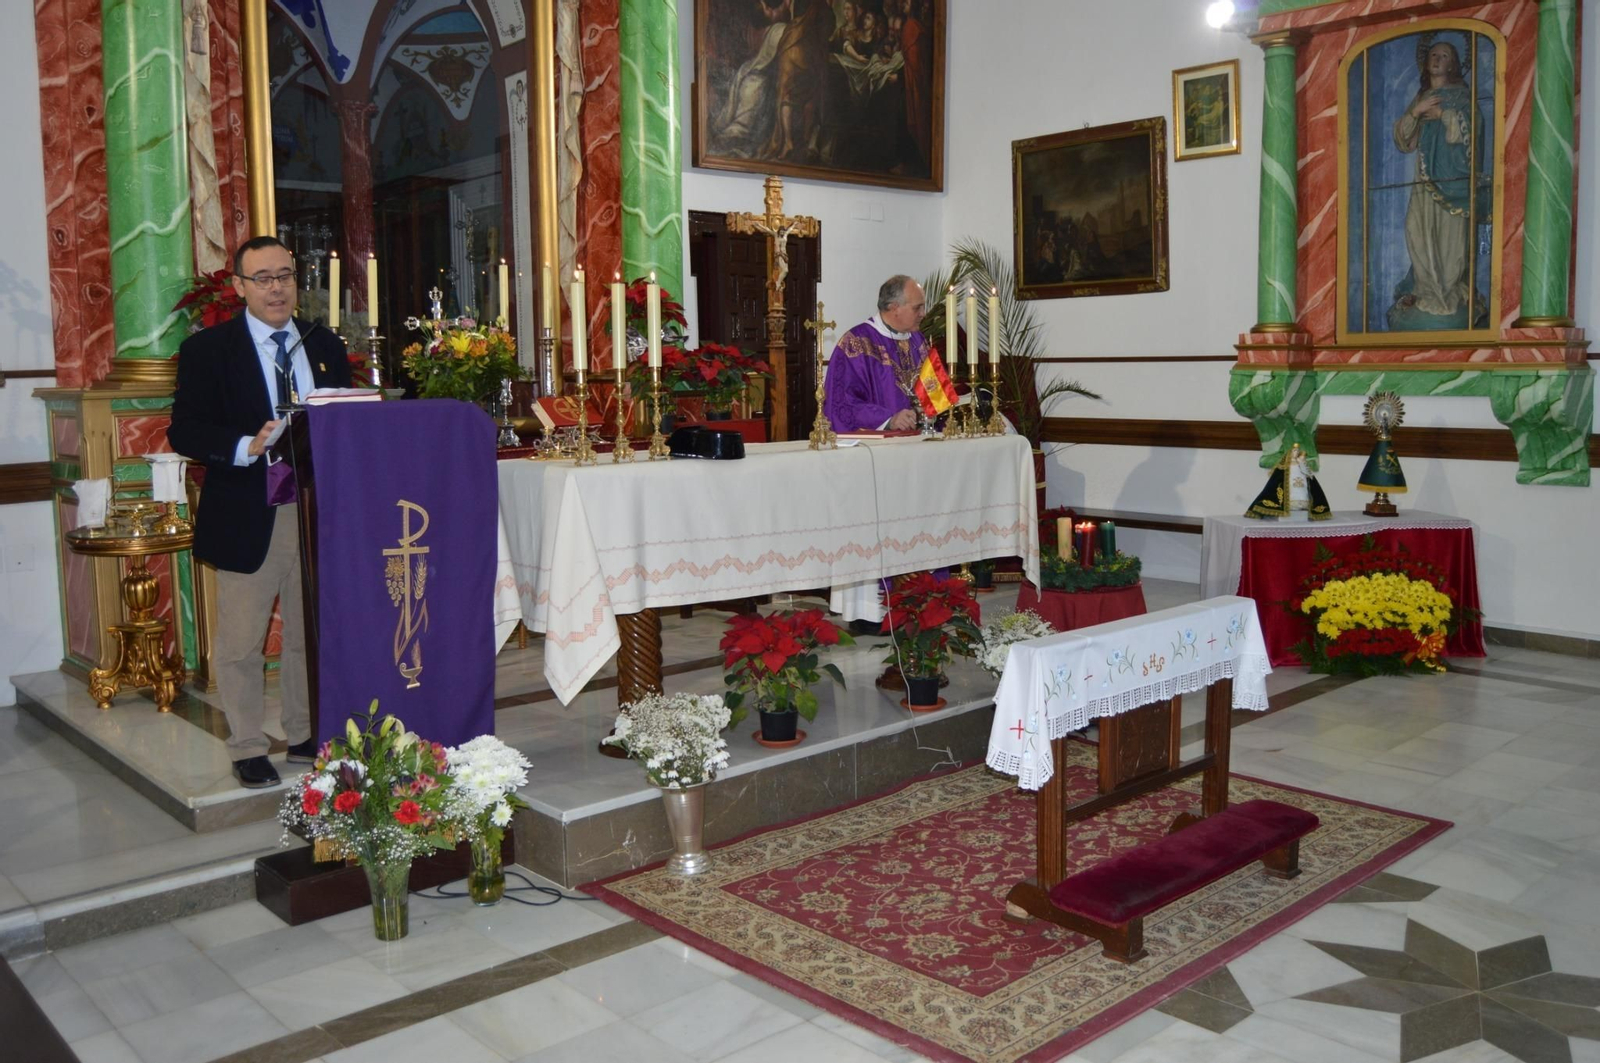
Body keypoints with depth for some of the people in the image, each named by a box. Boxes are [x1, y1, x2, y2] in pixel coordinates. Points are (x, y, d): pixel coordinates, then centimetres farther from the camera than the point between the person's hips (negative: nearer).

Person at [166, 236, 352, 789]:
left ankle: (305, 735, 28)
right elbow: (184, 430, -8)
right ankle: (247, 749, 18)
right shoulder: (206, 349, -2)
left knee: (312, 635, 14)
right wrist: (247, 447, -24)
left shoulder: (325, 345, 11)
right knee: (240, 643, 4)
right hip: (247, 517, -4)